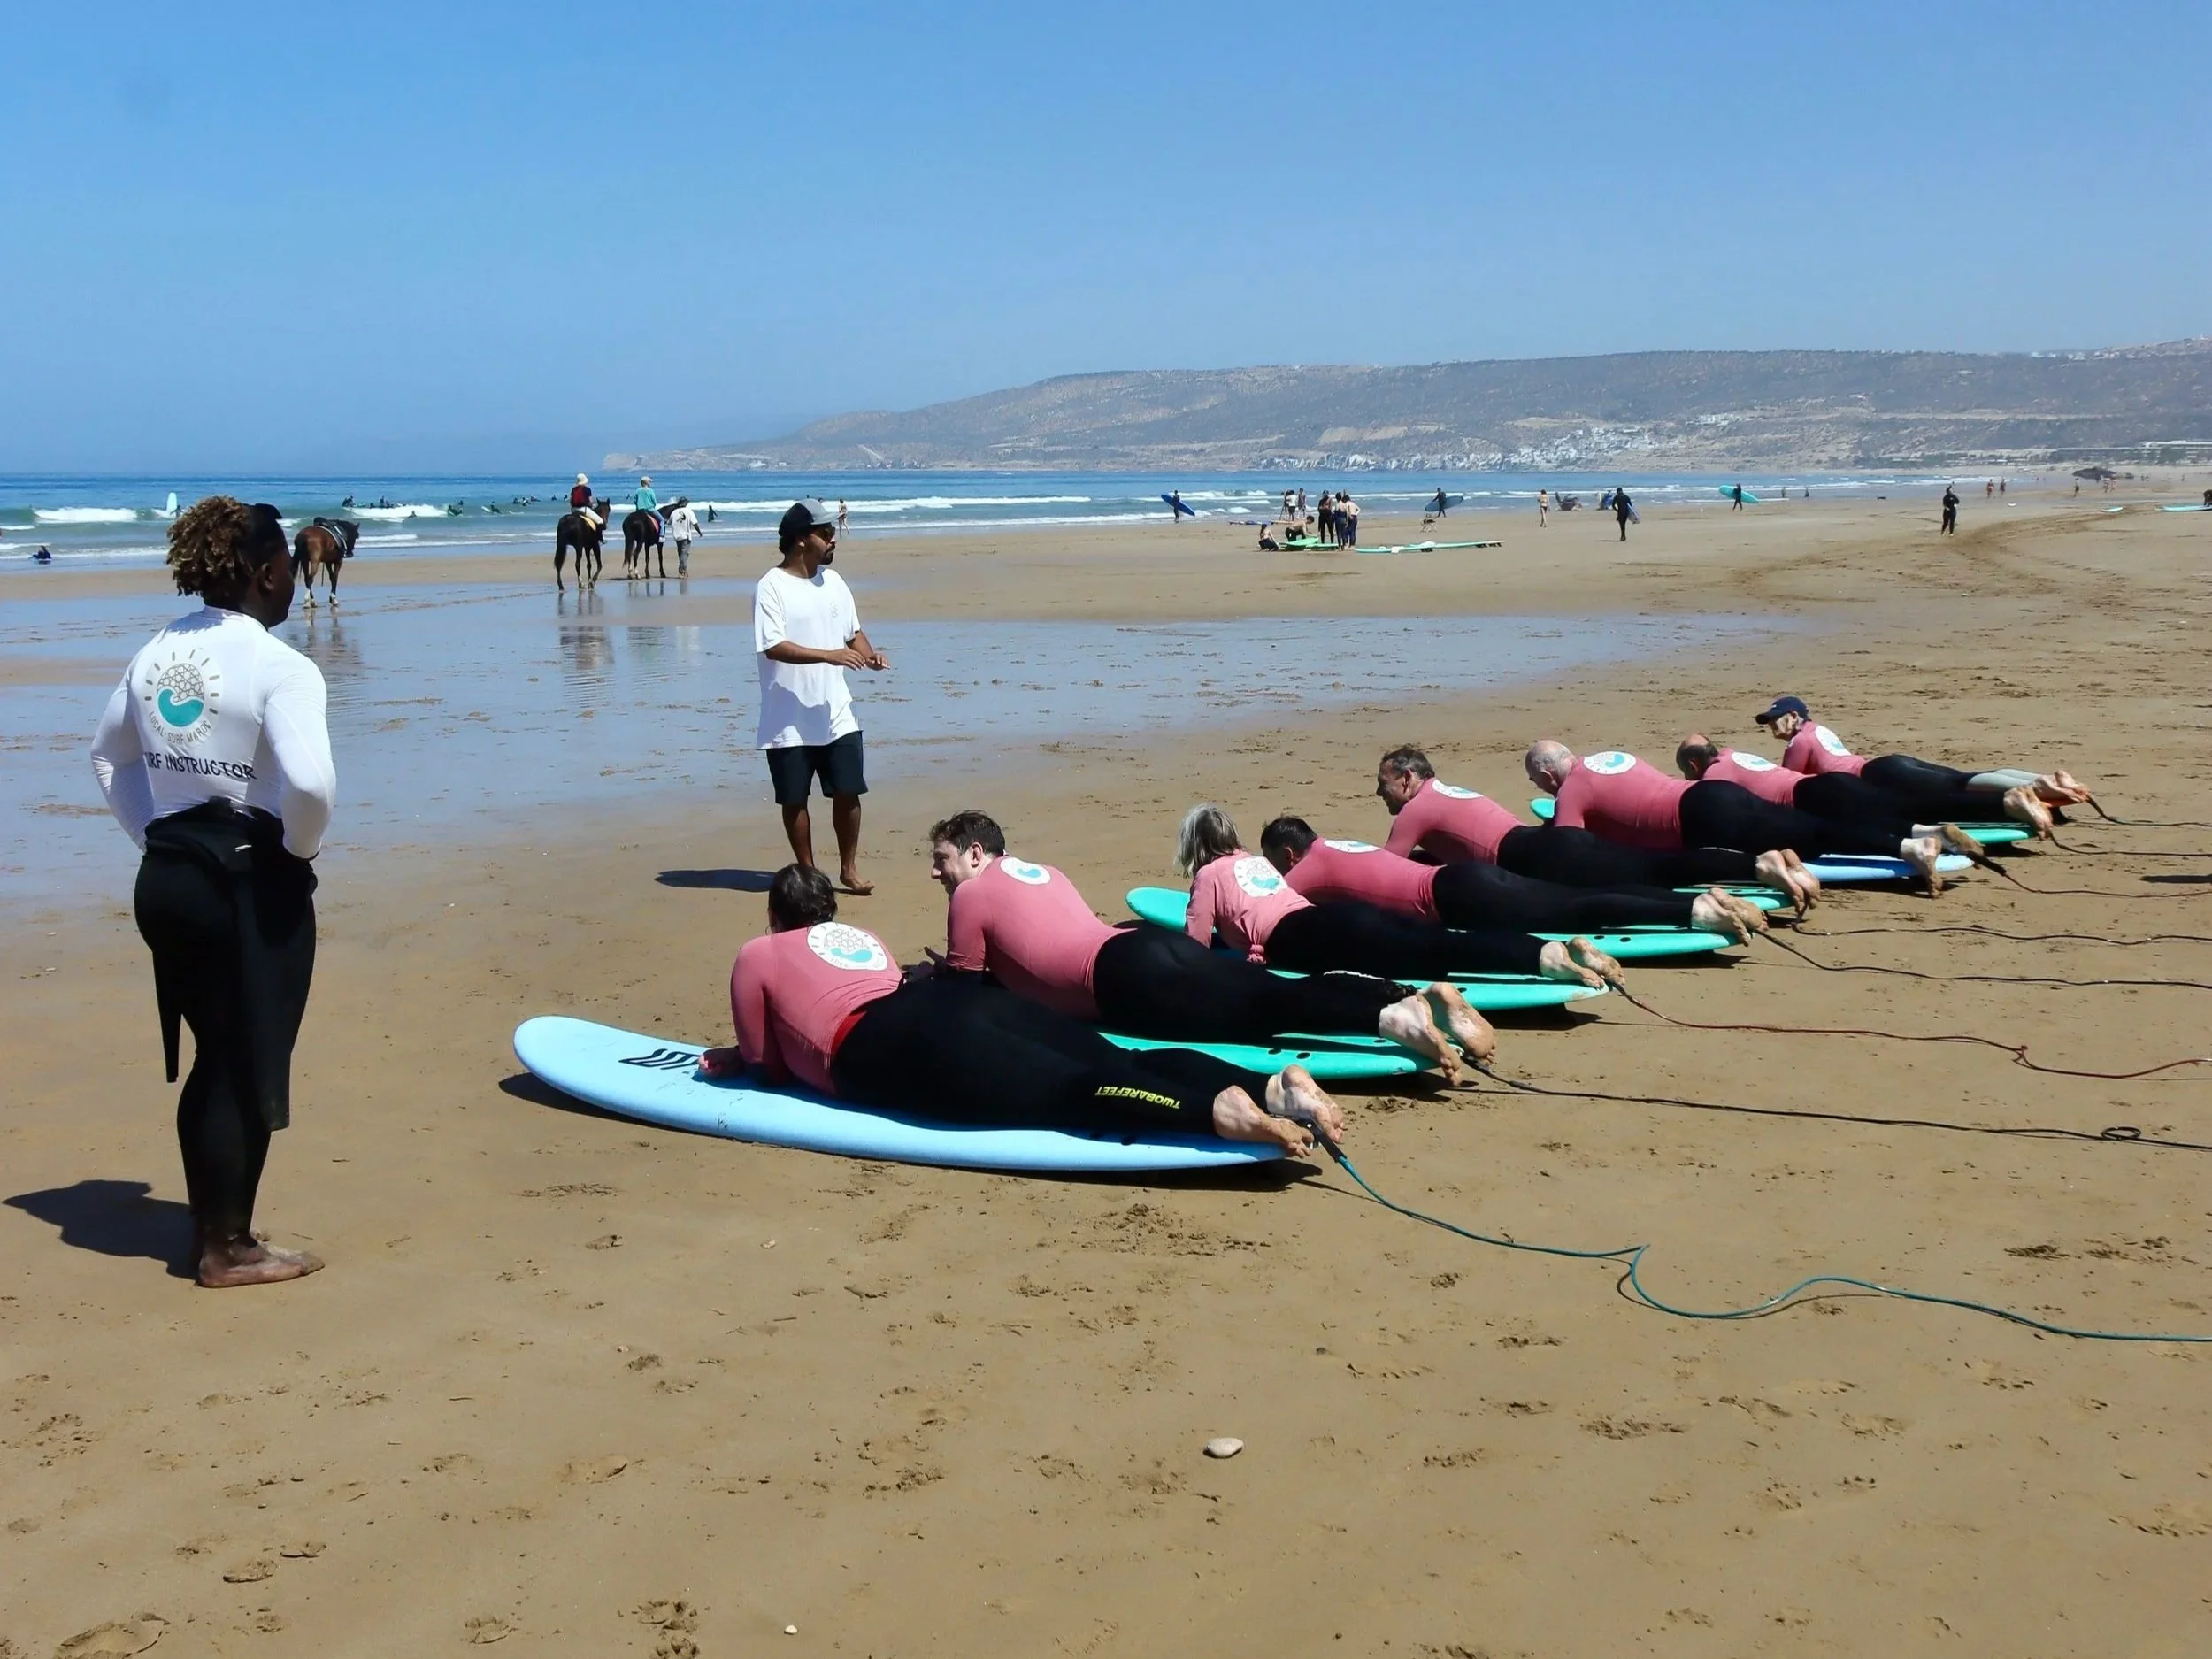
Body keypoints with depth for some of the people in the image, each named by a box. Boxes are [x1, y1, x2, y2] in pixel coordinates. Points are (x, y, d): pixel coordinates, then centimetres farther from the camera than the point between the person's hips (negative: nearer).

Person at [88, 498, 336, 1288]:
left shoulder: (156, 654, 6)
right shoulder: (280, 667, -16)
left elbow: (109, 756, 18)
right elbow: (310, 783, -29)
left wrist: (155, 836, 18)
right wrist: (300, 847, -11)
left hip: (167, 877, 7)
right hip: (252, 882, -7)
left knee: (213, 1057, 19)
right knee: (252, 1067, 7)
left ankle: (211, 1228, 29)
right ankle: (227, 1250, 16)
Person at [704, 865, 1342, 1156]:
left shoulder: (754, 956, 24)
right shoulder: (859, 936, 40)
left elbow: (769, 1065, 26)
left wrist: (735, 1058, 48)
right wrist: (749, 1053, 62)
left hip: (886, 1051, -6)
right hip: (961, 995, 6)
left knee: (1068, 1089, -28)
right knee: (1119, 1066, -13)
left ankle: (1216, 1110, -54)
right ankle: (1275, 1085, -37)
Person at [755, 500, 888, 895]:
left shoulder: (833, 581, 9)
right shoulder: (772, 587, -11)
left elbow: (853, 631, 19)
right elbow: (774, 647, -20)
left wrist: (868, 655, -3)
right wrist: (829, 655, -27)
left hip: (836, 714, 5)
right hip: (789, 721, -5)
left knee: (848, 792, 4)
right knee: (794, 799, 6)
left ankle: (849, 869, 18)